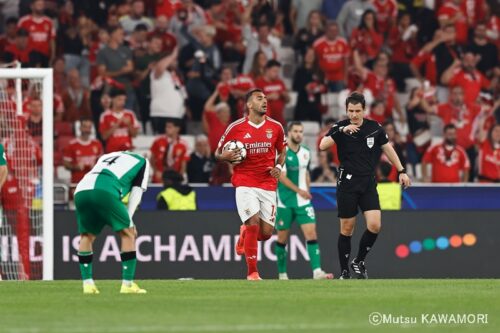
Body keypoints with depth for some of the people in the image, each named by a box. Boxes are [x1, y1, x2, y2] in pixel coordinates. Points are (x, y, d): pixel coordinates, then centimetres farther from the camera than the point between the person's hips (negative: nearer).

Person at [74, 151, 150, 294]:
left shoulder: (106, 157, 41)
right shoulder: (141, 162, 27)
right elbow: (136, 192, 16)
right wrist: (128, 221, 13)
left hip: (81, 191, 5)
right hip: (105, 192, -5)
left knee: (86, 236, 22)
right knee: (128, 233, 8)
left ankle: (87, 283, 16)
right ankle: (127, 284, 4)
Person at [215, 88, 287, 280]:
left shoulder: (275, 127, 4)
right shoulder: (236, 128, -2)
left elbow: (282, 151, 19)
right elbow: (218, 153, 9)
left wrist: (279, 167, -1)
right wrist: (225, 157, -15)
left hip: (268, 184, 3)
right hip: (245, 183, -3)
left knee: (266, 232, -2)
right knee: (253, 223, -17)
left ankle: (245, 233, 36)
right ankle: (252, 272, -5)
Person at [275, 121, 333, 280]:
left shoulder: (306, 152, 9)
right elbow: (282, 176, -16)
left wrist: (307, 191, 13)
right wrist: (299, 190, -22)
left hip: (303, 201, 4)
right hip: (285, 202, -4)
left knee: (311, 233, -11)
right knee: (282, 238, 4)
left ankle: (317, 271, -20)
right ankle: (282, 273, 19)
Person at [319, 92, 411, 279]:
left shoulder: (374, 128, 1)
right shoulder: (340, 127, -6)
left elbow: (388, 149, 14)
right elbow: (323, 146, -22)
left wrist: (401, 171, 13)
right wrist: (342, 131, -32)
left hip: (369, 184, 2)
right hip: (347, 184, -2)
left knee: (374, 225, -11)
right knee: (346, 229, 1)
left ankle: (359, 262, 10)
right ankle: (344, 272, 13)